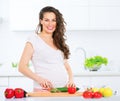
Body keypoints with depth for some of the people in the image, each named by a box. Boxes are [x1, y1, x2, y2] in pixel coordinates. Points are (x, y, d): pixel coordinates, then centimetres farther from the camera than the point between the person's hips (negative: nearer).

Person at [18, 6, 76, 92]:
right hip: (43, 89, -4)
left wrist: (71, 80, 0)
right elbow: (22, 67, -5)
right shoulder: (34, 39, 1)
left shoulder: (59, 41, 16)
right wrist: (39, 79, -20)